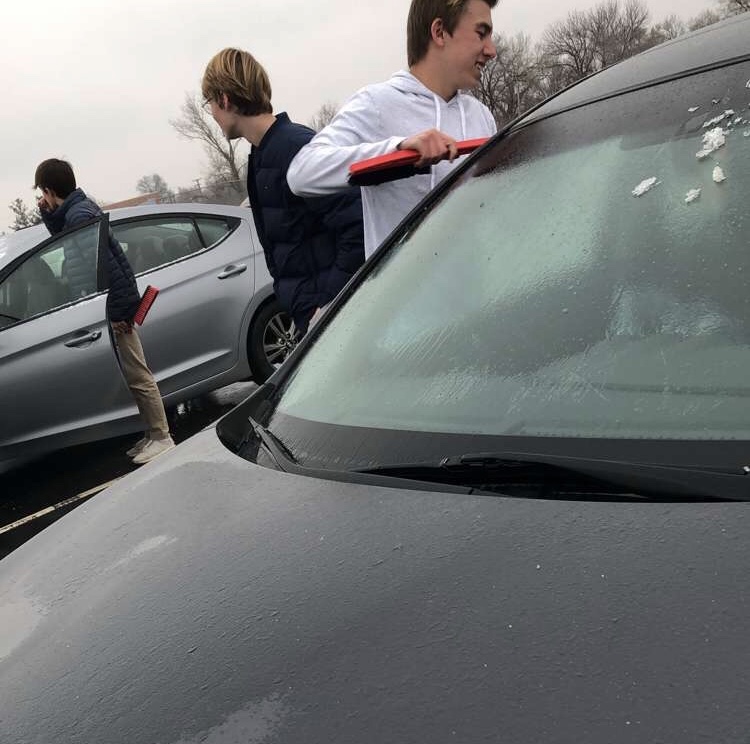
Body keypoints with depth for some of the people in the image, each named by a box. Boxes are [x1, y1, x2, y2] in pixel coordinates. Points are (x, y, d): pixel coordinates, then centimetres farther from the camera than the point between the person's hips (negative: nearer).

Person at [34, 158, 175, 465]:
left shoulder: (79, 215, -18)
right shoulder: (78, 208, 12)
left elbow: (104, 266, -24)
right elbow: (66, 242, 28)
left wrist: (114, 313, -23)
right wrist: (48, 215, 12)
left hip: (114, 308, -10)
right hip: (112, 305, 10)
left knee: (137, 377, -4)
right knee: (133, 375, 13)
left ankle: (161, 438, 4)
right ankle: (152, 434, 21)